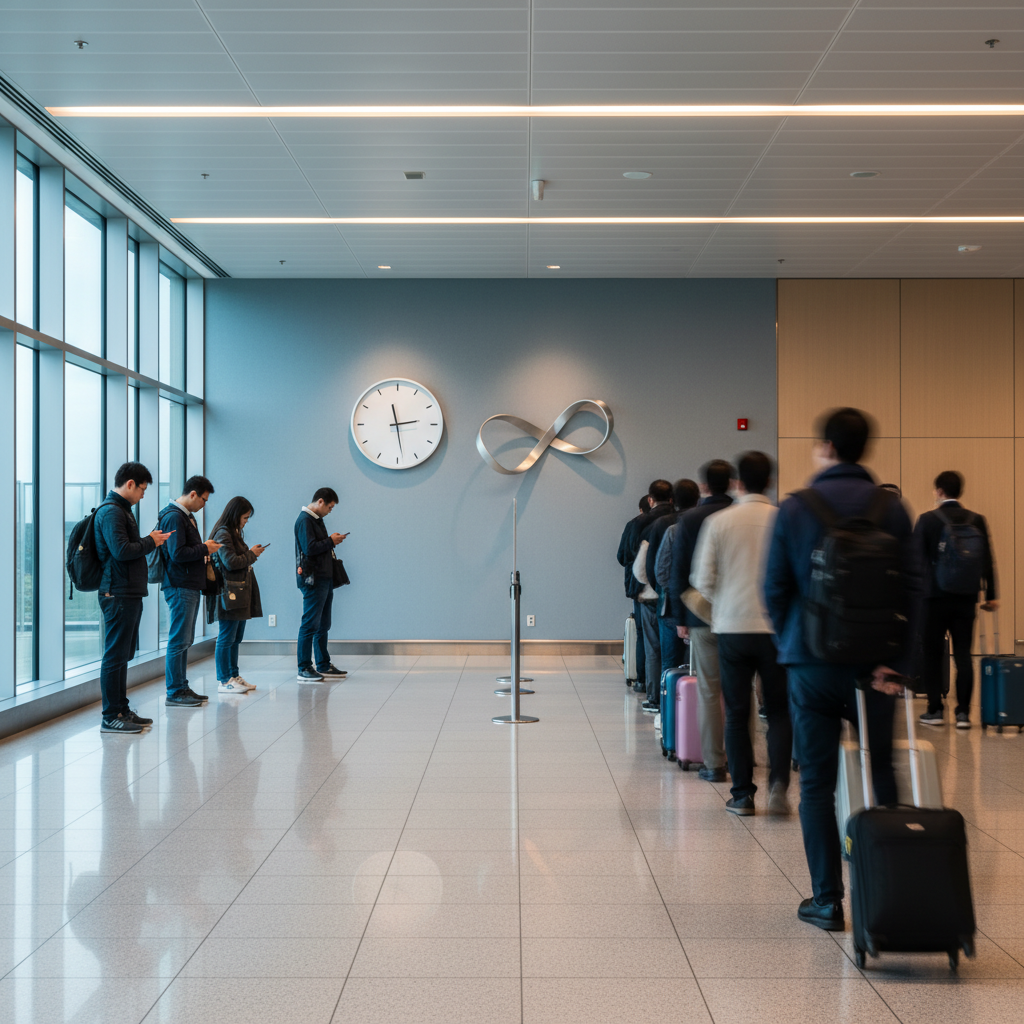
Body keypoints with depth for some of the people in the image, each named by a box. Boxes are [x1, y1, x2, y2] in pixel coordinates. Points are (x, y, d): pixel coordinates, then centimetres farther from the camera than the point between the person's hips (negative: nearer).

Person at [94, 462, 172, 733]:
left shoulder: (121, 510, 19)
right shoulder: (111, 511, -13)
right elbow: (121, 550, -22)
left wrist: (150, 541, 7)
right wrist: (151, 542, -10)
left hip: (129, 594, 11)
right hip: (118, 594, -11)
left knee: (123, 654, 15)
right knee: (115, 655, -6)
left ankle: (121, 710, 22)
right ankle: (110, 716, -1)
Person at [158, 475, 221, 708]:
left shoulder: (187, 515, 18)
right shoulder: (174, 516, -14)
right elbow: (177, 554, -22)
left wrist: (204, 550, 5)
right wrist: (205, 549, -12)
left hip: (190, 586, 10)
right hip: (180, 587, -10)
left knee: (184, 641, 14)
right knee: (178, 641, -6)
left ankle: (182, 688, 20)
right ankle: (174, 692, -1)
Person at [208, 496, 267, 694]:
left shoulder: (234, 533, 19)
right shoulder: (223, 534, -12)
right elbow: (231, 562, -18)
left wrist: (252, 554, 8)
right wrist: (252, 554, -7)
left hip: (240, 594, 10)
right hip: (229, 594, -10)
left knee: (236, 637, 13)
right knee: (227, 637, -5)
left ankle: (234, 676, 20)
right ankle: (223, 681, -1)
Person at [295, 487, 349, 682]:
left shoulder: (317, 519, 18)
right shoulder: (305, 520, -12)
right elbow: (309, 548, -21)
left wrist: (332, 541, 6)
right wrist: (331, 541, -12)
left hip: (324, 579, 10)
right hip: (313, 580, -10)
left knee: (323, 625, 14)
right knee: (310, 625, -8)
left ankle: (323, 666, 21)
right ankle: (304, 670, -4)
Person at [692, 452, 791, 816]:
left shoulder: (718, 521, -3)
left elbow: (703, 579, -1)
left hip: (731, 627, 0)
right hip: (775, 627, 0)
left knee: (737, 713, 9)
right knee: (778, 710, 11)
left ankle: (742, 794, 11)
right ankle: (778, 785, -4)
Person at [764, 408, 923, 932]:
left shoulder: (794, 509, -5)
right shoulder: (892, 508, -1)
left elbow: (775, 587, -2)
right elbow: (913, 588, -6)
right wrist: (898, 663, -6)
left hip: (813, 664, -1)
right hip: (874, 663, 1)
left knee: (817, 781, 6)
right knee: (882, 776, 15)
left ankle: (827, 898, 7)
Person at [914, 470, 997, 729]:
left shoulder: (927, 520, -7)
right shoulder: (977, 521, 2)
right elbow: (987, 561, 5)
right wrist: (991, 595, 12)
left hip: (935, 598, -3)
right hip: (966, 599, 3)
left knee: (932, 654, 7)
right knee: (963, 654, 6)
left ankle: (935, 710, 9)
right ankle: (963, 713, 4)